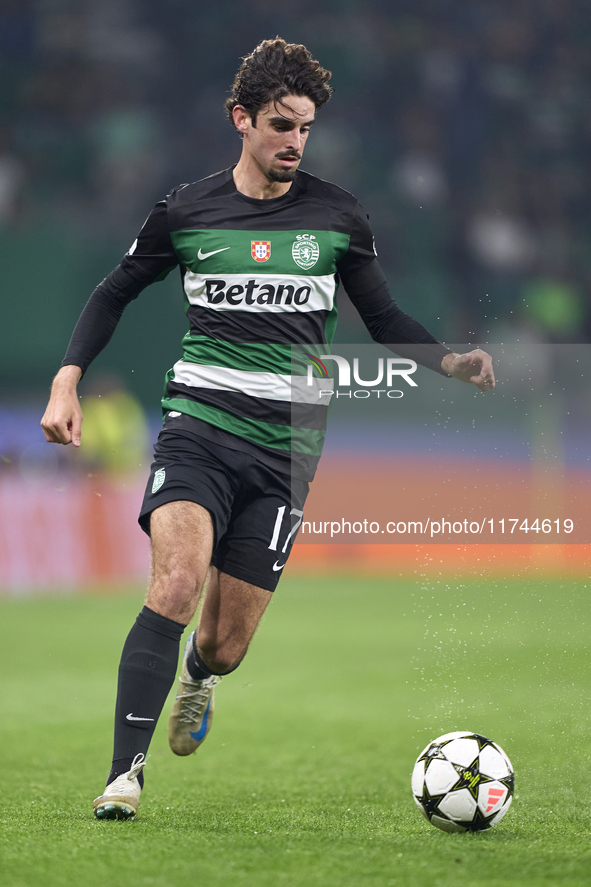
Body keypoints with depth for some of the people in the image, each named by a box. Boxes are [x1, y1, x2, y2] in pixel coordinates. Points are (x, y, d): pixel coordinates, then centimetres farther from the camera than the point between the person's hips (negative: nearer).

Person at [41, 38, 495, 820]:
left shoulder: (336, 217, 6)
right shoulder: (186, 211, 4)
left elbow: (385, 320, 14)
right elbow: (115, 293, 16)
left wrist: (449, 361, -4)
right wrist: (67, 380, 4)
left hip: (286, 446, 1)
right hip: (198, 425, -1)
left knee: (226, 646, 2)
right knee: (177, 581, -28)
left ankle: (199, 677, 42)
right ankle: (125, 772, -23)